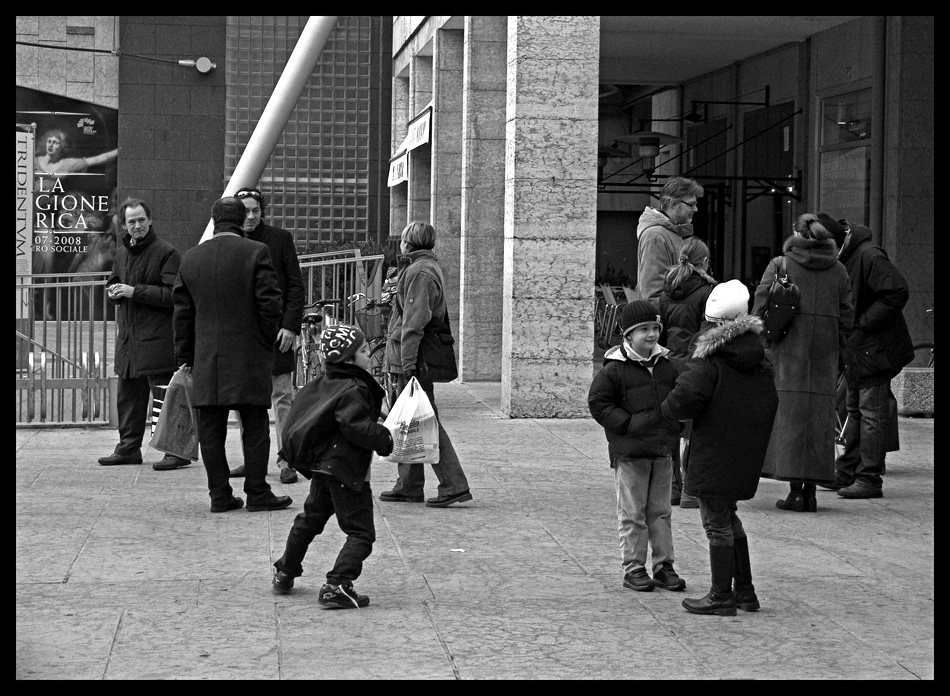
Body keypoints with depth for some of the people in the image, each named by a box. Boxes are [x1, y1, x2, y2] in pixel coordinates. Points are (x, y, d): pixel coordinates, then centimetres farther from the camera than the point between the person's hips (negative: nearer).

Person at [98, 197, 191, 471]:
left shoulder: (166, 253, -10)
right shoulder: (122, 253, 14)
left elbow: (172, 295, -17)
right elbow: (114, 283, 28)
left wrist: (134, 291, -19)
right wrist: (113, 291, 3)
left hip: (157, 337, -8)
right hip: (128, 336, 8)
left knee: (164, 396, -7)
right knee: (128, 395, 13)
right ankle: (128, 447, 23)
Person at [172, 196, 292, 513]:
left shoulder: (191, 258, 6)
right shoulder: (256, 253, -7)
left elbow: (182, 312, 9)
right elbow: (270, 303, -10)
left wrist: (185, 356, 15)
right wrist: (268, 341, 5)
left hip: (206, 360, 4)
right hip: (249, 357, -3)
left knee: (211, 429, 7)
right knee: (255, 427, 4)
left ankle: (219, 495, 8)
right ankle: (257, 493, 6)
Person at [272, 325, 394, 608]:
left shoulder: (325, 383, 9)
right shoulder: (354, 390, -18)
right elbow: (356, 426, -28)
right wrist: (385, 439, -18)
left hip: (321, 465, 10)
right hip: (347, 469, -10)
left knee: (310, 519, 27)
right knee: (361, 532, -6)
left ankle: (285, 572, 39)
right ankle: (337, 586, -15)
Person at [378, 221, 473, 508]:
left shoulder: (419, 271, -15)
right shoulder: (429, 267, 18)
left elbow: (414, 322, -21)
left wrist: (408, 364, -23)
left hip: (416, 357, -11)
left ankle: (454, 485, -8)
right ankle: (409, 486, 20)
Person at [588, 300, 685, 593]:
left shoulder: (667, 366, 8)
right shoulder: (614, 369, -8)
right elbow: (598, 402, -7)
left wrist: (674, 425, 3)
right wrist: (628, 423, -15)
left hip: (663, 450, 5)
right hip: (629, 452, -5)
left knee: (661, 511, 10)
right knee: (632, 514, 1)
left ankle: (664, 566, 17)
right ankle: (633, 568, 8)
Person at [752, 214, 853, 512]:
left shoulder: (779, 265, -3)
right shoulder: (838, 270, 6)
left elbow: (760, 308, -6)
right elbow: (846, 316, 6)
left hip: (789, 351, -2)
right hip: (824, 354, 2)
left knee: (791, 413, 0)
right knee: (819, 415, 7)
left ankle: (796, 490, -4)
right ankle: (811, 489, 7)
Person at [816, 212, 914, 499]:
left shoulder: (869, 256, -20)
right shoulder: (840, 258, 9)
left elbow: (898, 292, -25)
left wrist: (864, 323, -20)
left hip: (874, 347, -10)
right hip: (855, 348, 10)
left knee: (872, 411, -6)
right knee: (856, 410, 14)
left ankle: (870, 479, -3)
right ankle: (848, 473, 21)